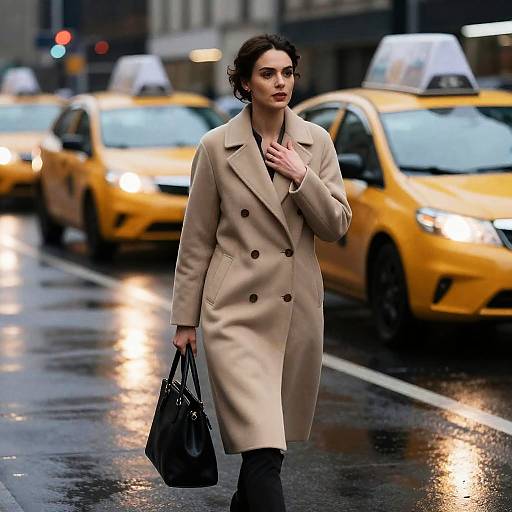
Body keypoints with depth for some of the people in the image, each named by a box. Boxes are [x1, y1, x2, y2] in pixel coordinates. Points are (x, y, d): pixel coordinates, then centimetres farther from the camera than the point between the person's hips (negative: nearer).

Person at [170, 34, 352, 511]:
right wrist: (184, 318, 2)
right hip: (236, 310, -4)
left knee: (272, 433, 16)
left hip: (297, 306, 4)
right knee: (263, 444, -14)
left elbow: (336, 225, 2)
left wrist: (300, 177, -13)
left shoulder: (316, 142, 4)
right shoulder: (216, 146, -4)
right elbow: (196, 239, 1)